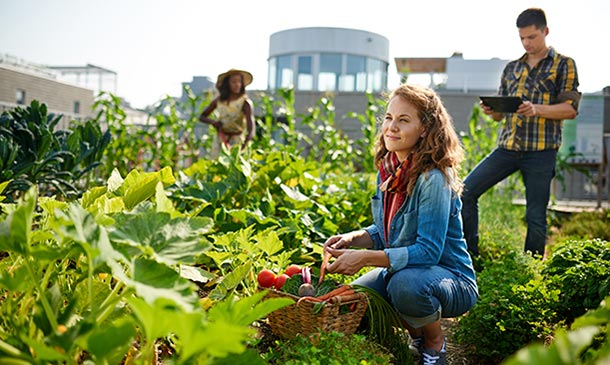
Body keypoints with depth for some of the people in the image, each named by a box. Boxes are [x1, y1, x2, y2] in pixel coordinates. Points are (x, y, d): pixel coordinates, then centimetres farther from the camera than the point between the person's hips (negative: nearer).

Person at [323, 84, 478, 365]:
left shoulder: (433, 179, -24)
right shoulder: (388, 170, 0)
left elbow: (428, 251, -28)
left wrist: (365, 258, -31)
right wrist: (351, 239, -9)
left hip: (452, 280, -7)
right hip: (400, 270, 7)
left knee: (406, 283, -37)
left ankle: (435, 342, -1)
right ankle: (416, 335, 17)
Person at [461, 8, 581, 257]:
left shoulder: (564, 65, 6)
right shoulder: (511, 68, 18)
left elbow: (571, 109, -3)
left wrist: (536, 109, -21)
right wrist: (491, 111, -5)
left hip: (540, 151, -4)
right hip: (507, 146, 4)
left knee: (536, 216, -1)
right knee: (465, 192, -7)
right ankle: (470, 256, 3)